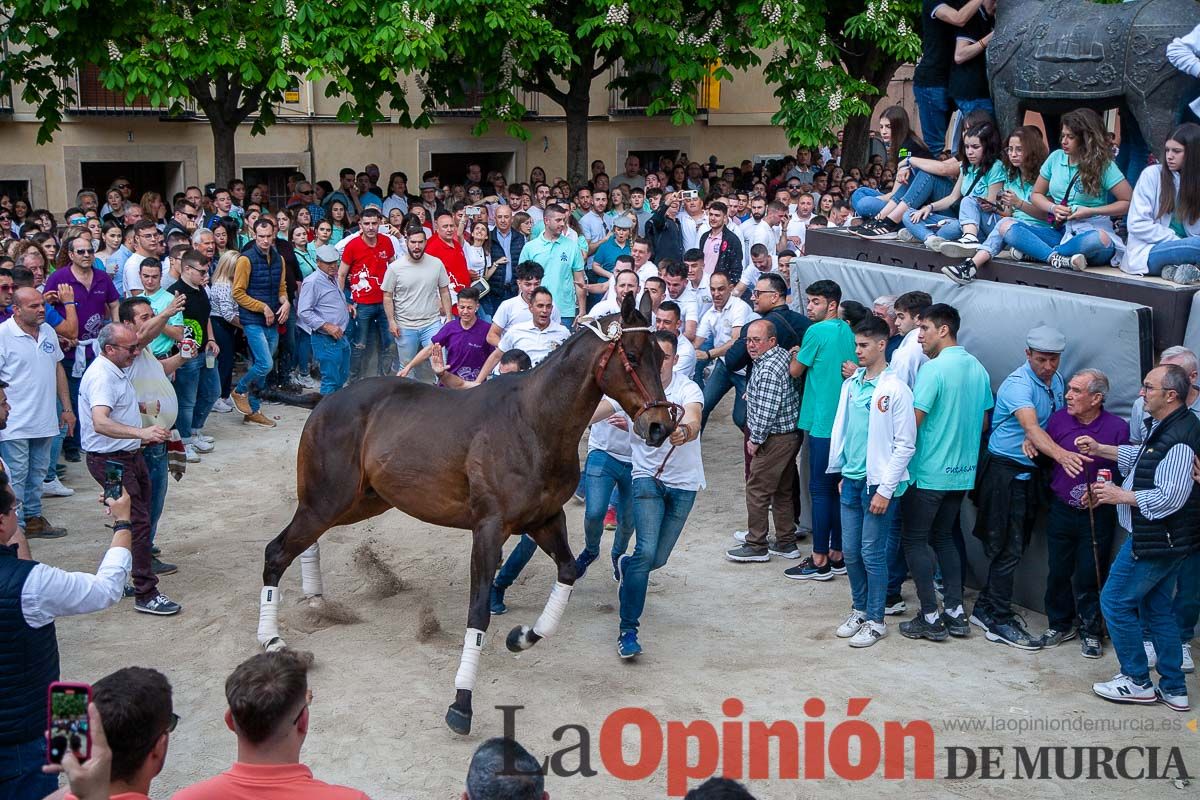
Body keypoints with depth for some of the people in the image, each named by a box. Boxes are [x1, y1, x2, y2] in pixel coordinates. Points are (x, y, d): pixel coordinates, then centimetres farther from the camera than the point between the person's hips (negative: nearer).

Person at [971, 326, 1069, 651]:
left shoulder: (1057, 382, 8)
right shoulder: (1018, 384, -20)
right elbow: (1031, 428, -36)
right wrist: (1060, 454, -53)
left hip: (1031, 473, 9)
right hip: (1005, 471, -9)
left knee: (1014, 546, 14)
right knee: (1008, 548, -5)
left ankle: (985, 607, 25)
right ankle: (1000, 622, 2)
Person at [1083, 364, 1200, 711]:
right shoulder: (1164, 427, 8)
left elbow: (1170, 497, -28)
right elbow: (1141, 455, 25)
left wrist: (1121, 496, -19)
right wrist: (1100, 449, 17)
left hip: (1154, 538, -10)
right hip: (1165, 539, 10)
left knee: (1115, 602, 1)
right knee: (1156, 608, 17)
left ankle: (1137, 682, 11)